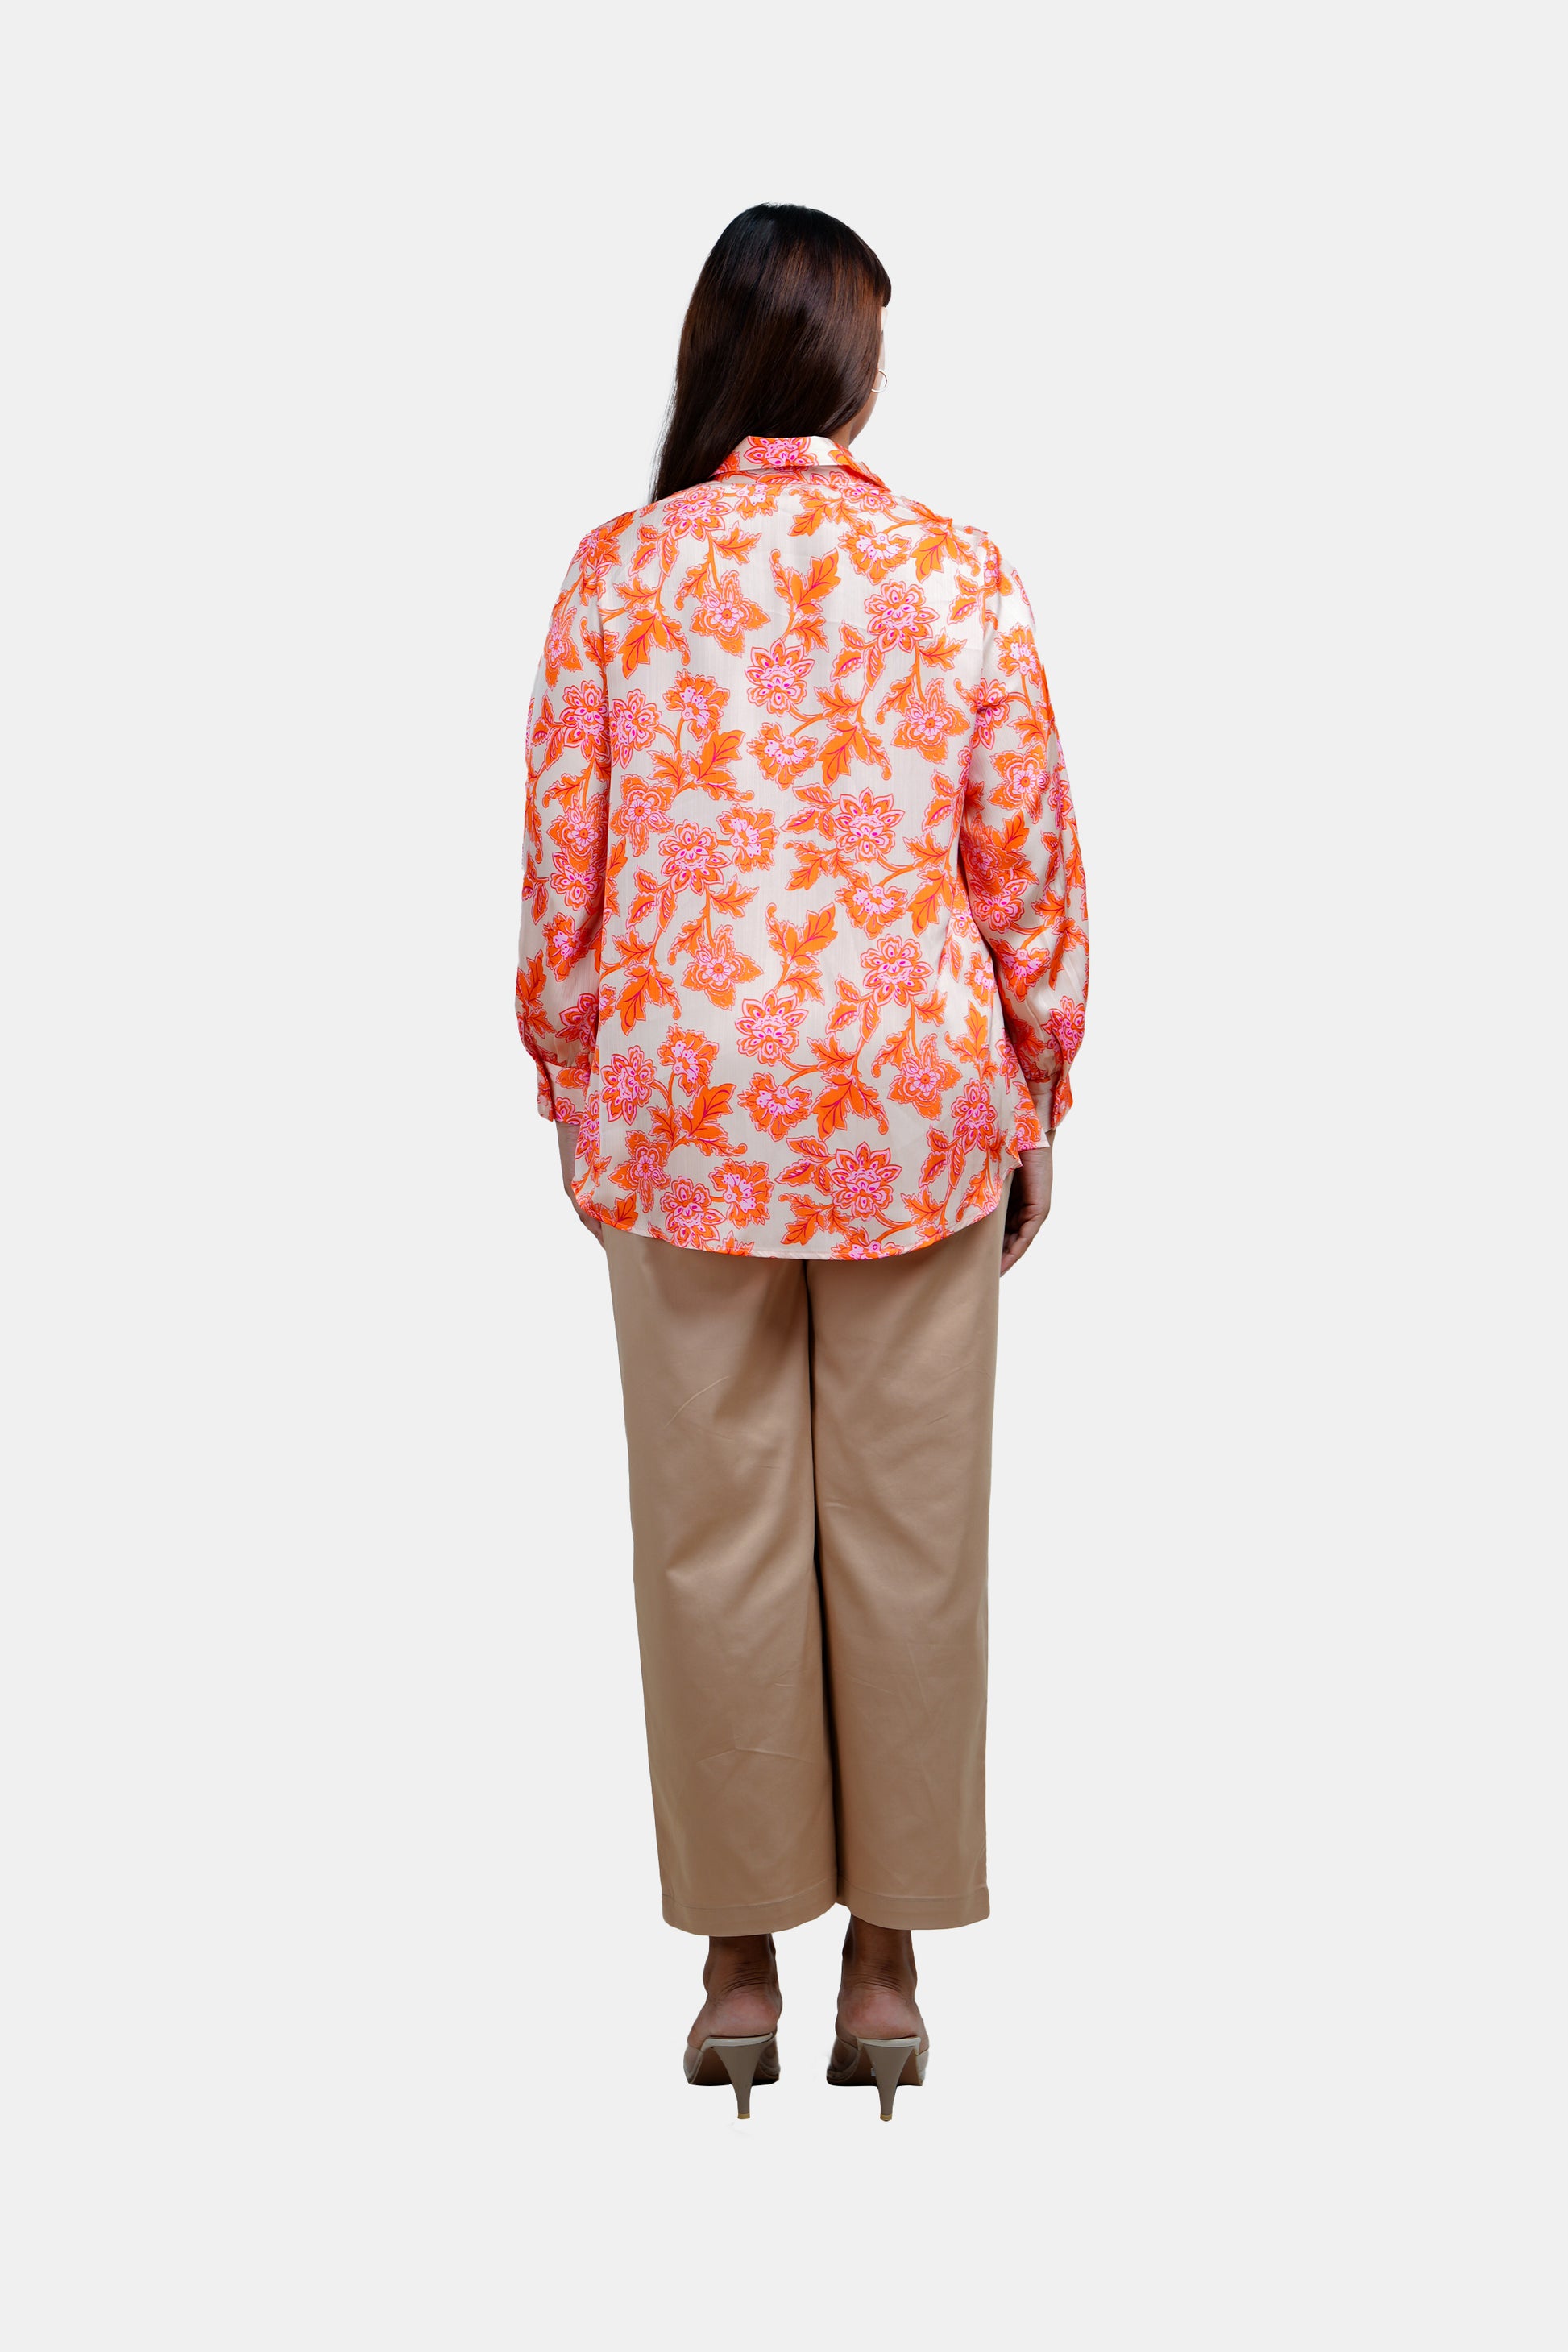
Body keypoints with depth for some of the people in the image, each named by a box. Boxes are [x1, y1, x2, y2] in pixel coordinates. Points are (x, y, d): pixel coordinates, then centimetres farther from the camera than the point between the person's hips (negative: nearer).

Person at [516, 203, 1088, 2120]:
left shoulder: (620, 571, -2)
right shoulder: (961, 576, -2)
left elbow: (561, 870, -1)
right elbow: (1030, 875, -1)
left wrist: (576, 1104, 10)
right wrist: (1033, 1109, 10)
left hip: (685, 1102, 0)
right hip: (916, 1105, 0)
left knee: (715, 1530, 8)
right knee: (905, 1531, 9)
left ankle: (740, 1963, 18)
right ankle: (887, 1963, 19)